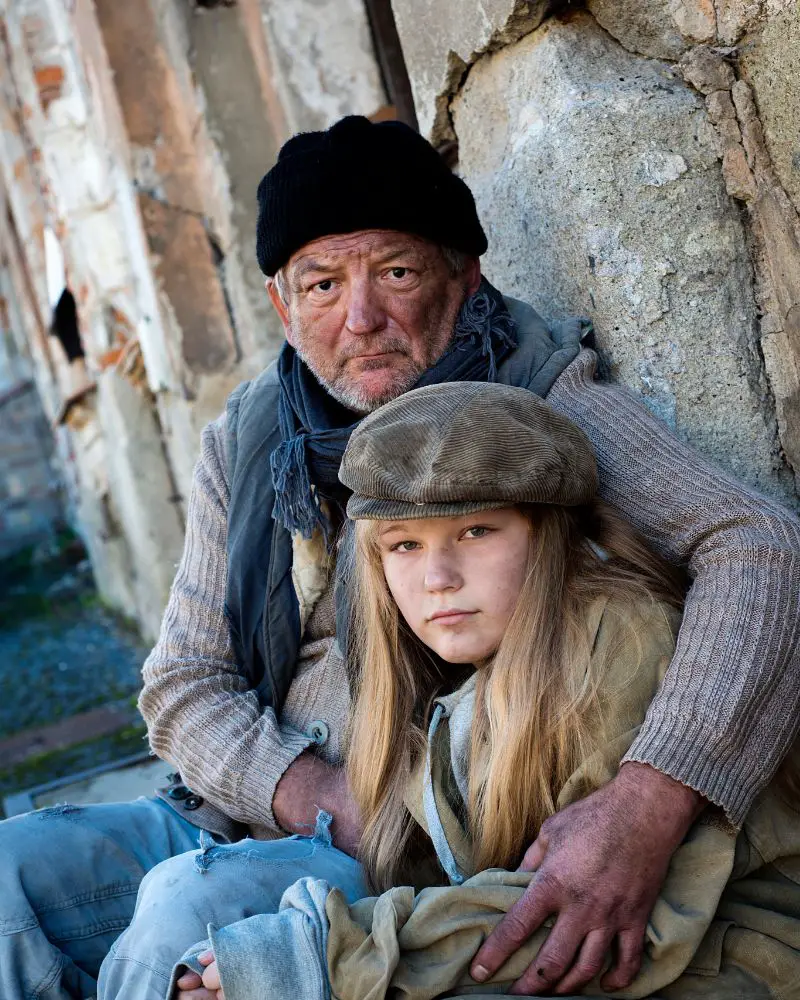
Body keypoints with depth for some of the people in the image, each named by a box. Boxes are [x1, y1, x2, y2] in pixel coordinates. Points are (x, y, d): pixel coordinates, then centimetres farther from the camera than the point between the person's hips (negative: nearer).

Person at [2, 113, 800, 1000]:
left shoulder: (538, 399, -10)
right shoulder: (247, 441, 5)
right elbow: (184, 689, 5)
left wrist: (647, 804, -38)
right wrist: (332, 802, -15)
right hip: (258, 817, 6)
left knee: (189, 908, -32)